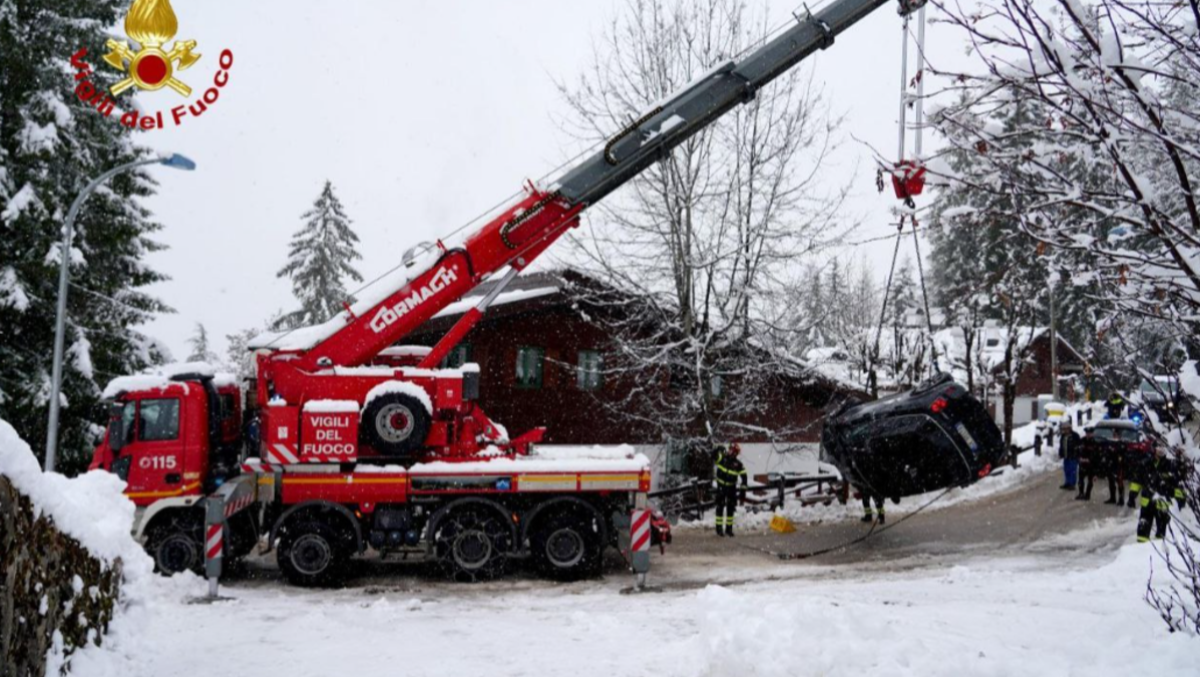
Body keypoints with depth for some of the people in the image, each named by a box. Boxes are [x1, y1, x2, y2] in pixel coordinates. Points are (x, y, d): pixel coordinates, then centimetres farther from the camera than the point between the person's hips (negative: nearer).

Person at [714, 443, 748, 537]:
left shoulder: (738, 464, -4)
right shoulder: (722, 458, -7)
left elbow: (743, 475, -3)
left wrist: (743, 487, -9)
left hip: (731, 488, 3)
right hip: (721, 486, -3)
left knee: (731, 508, 7)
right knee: (720, 507, -3)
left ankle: (729, 528, 16)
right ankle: (719, 528, 3)